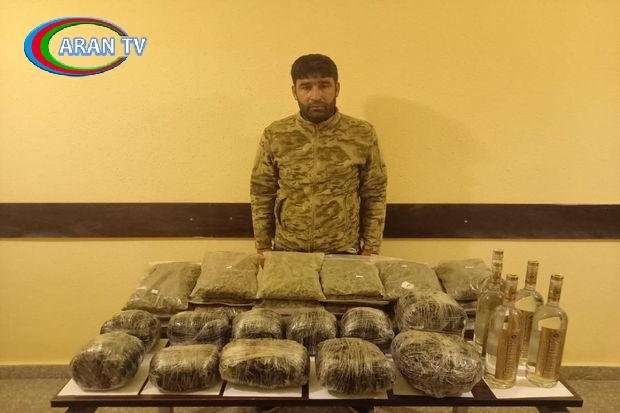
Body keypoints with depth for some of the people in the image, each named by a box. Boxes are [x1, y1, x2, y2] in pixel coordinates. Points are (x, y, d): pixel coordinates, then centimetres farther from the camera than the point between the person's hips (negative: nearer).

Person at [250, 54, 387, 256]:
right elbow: (261, 194, 1)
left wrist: (370, 250, -2)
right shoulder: (274, 135, -6)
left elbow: (374, 196, -1)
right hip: (285, 253, 1)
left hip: (344, 253, 0)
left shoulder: (363, 135, -8)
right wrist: (263, 248, 1)